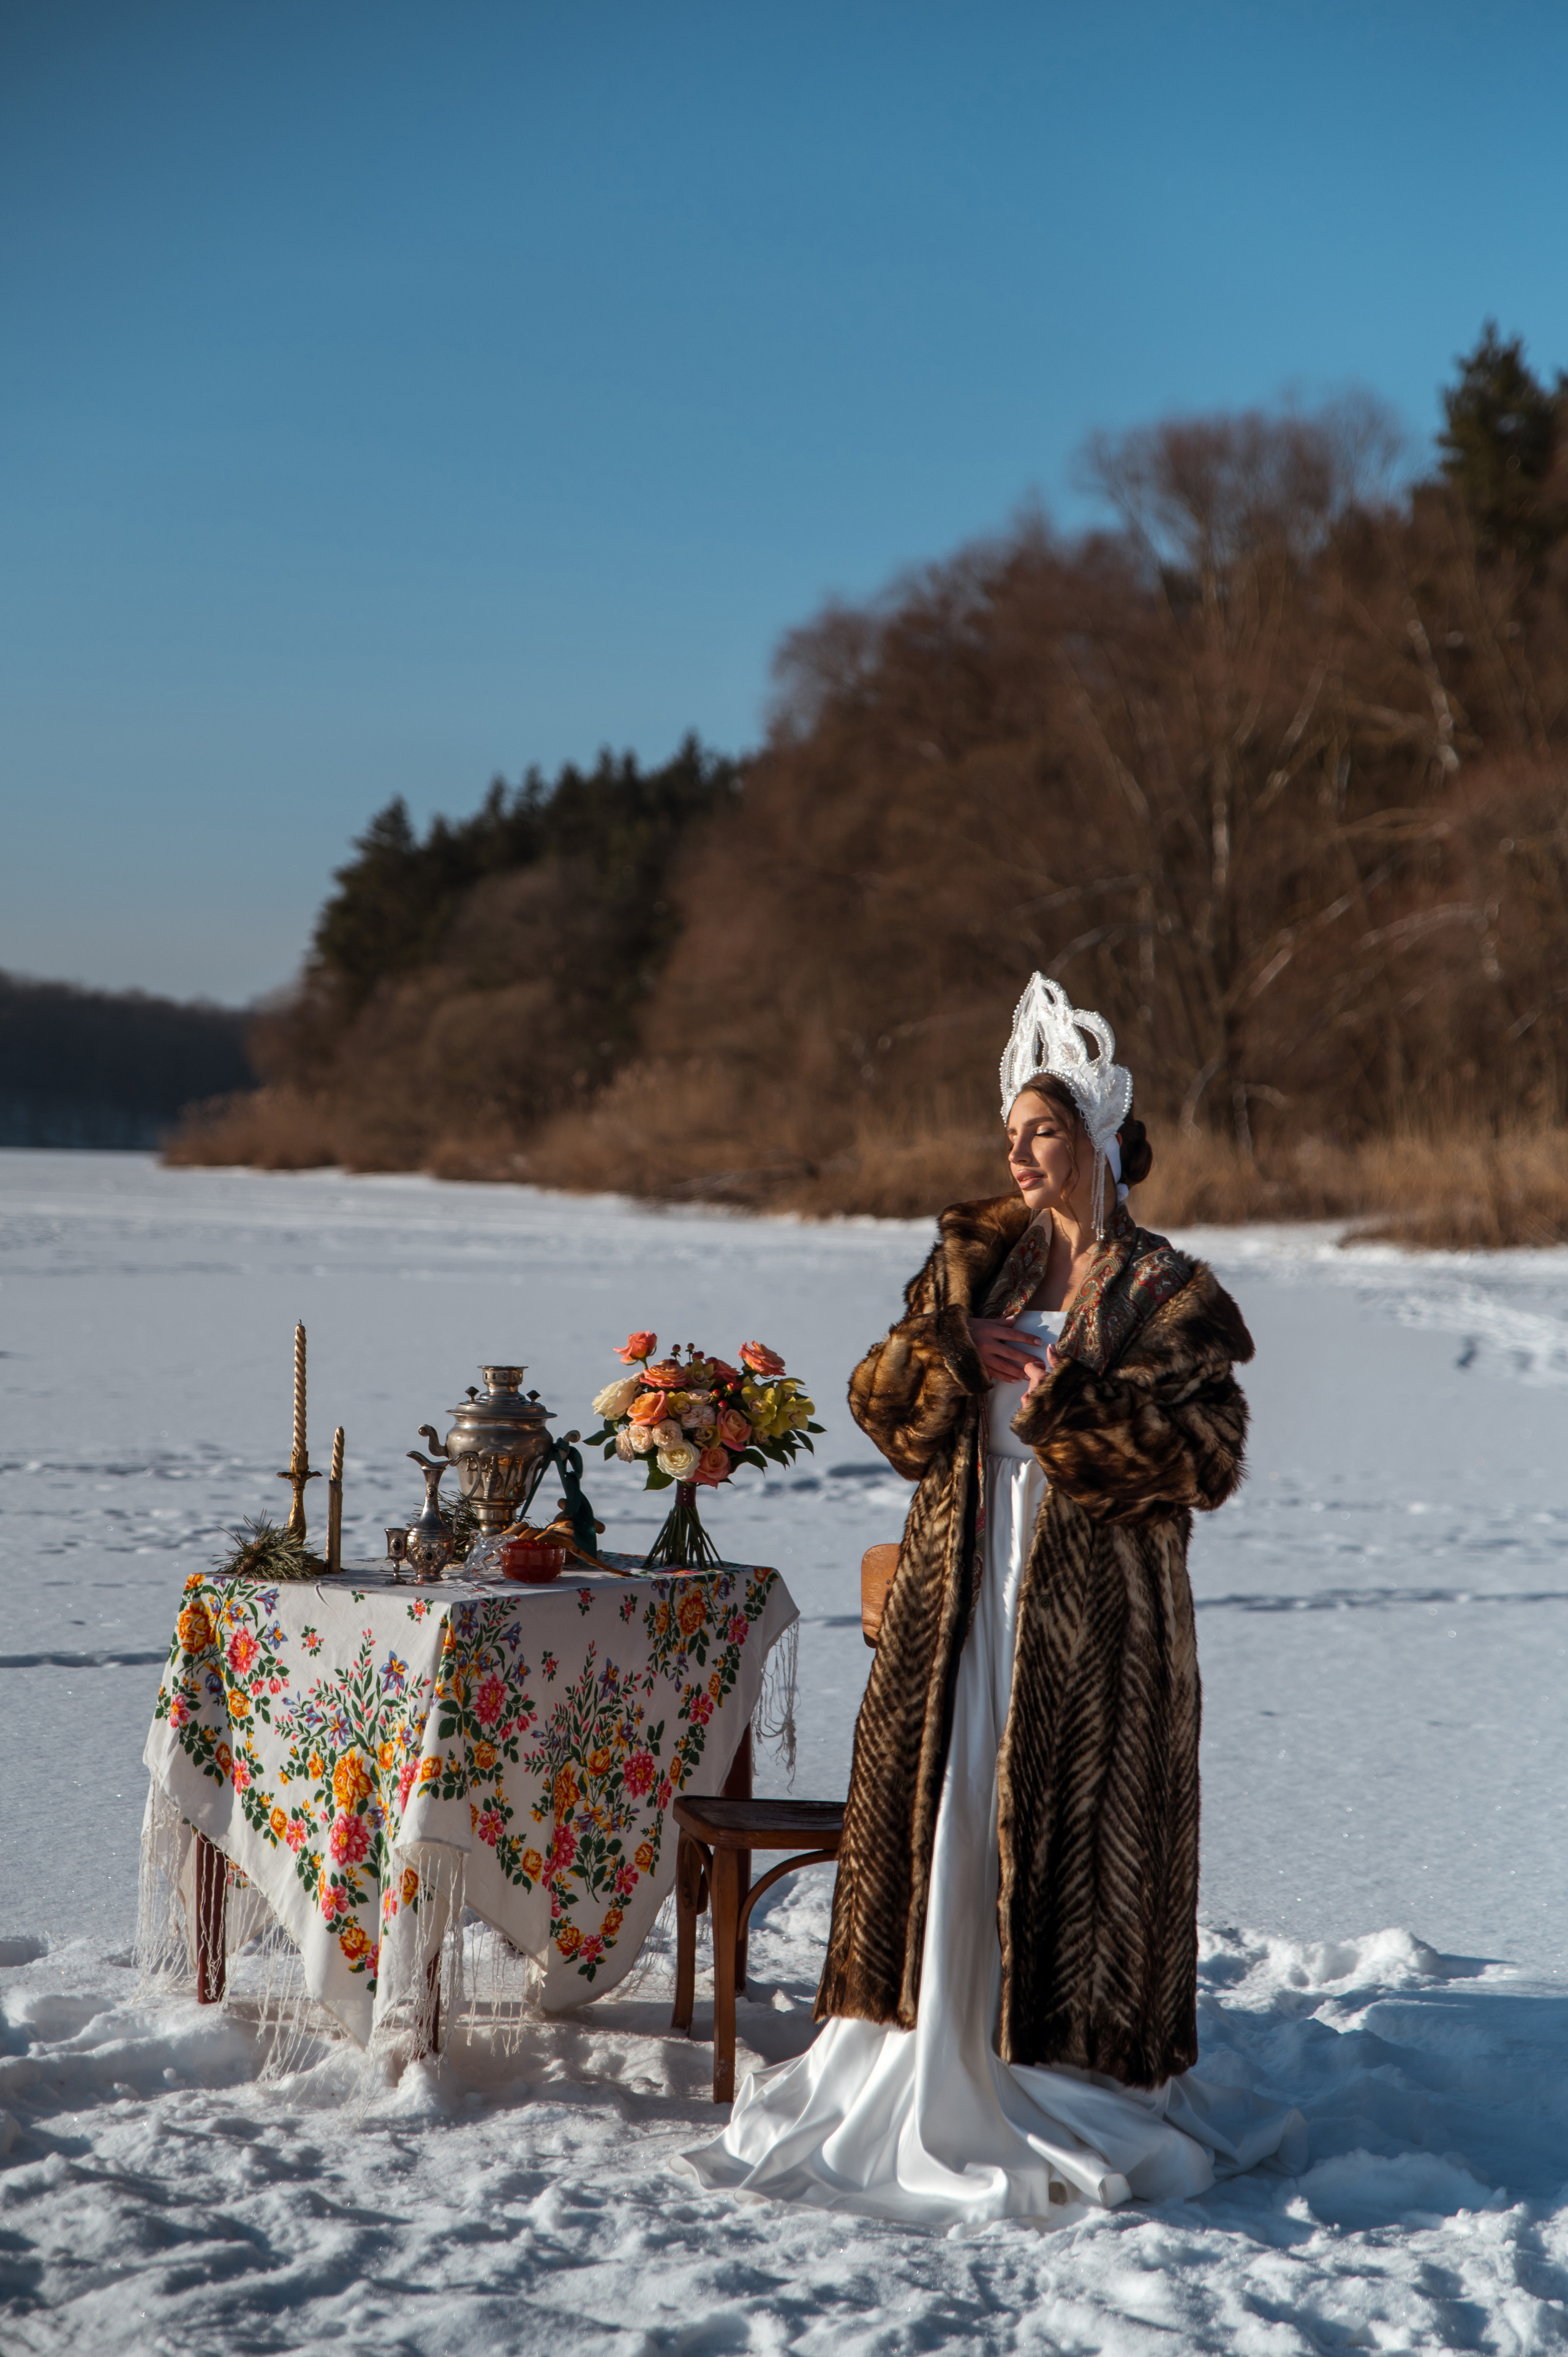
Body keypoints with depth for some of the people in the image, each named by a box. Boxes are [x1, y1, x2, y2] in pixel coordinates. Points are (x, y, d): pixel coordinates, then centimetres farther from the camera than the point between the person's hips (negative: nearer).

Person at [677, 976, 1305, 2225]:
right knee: (935, 1819, 5)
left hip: (1092, 1614, -5)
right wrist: (944, 1351, -10)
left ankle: (1082, 2099, 8)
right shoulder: (972, 1261, 11)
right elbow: (883, 1405, 10)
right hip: (960, 1594, 5)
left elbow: (1209, 1456, -11)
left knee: (1069, 1839, -2)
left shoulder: (1169, 1298, -4)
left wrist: (1072, 1404, -18)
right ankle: (930, 2069, 13)